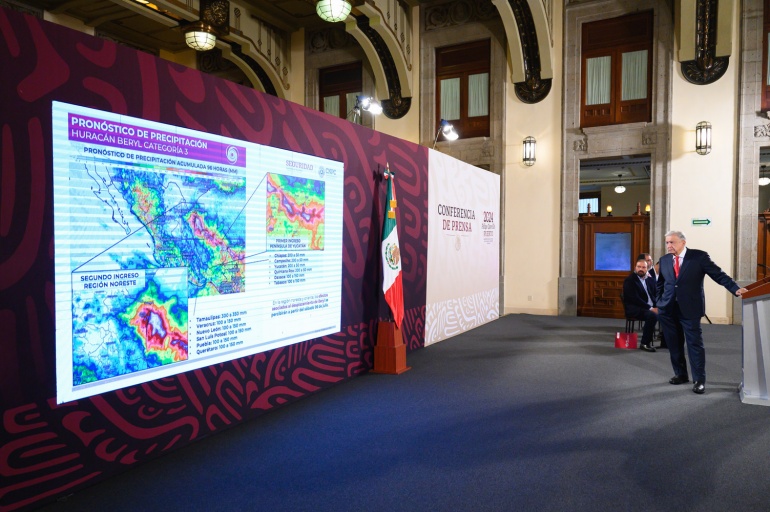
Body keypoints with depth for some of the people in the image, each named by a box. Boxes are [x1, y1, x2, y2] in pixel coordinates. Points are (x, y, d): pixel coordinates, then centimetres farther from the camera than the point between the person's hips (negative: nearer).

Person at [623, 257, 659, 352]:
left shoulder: (650, 280, 16)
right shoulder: (629, 280, -7)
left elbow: (655, 295, 12)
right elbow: (635, 299, -16)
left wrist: (656, 307, -8)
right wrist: (650, 308, -21)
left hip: (651, 308, 7)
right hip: (634, 309, -7)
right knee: (652, 315, -33)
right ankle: (645, 343, -20)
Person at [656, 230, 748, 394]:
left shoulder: (699, 256, -6)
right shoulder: (664, 260, 7)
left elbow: (719, 275, -7)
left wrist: (736, 289, -18)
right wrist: (659, 302, 13)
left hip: (689, 309, -4)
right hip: (667, 310, 4)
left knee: (695, 343, -1)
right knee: (674, 344, 11)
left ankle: (699, 380, 8)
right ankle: (681, 374, 26)